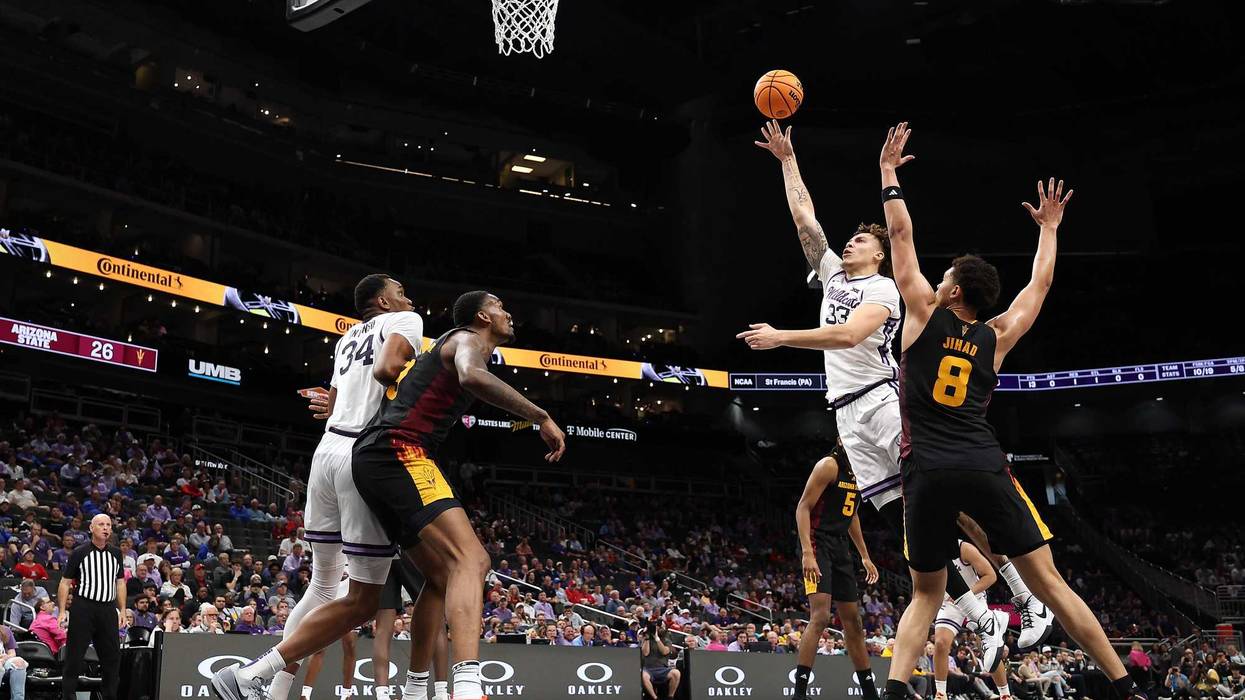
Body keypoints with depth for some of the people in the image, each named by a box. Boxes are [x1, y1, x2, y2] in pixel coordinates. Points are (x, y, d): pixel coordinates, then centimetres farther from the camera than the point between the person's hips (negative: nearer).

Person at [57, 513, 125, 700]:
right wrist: (62, 611, -7)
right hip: (83, 606, -4)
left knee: (113, 656, 6)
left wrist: (122, 610, 11)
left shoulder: (116, 553, 12)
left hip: (108, 609, 4)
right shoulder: (80, 553, -1)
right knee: (74, 656, -2)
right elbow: (65, 583, 0)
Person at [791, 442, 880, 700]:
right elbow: (803, 507, -16)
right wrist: (807, 553, -26)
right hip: (819, 545, -9)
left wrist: (865, 557, 23)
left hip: (841, 548, 9)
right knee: (820, 616, -20)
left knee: (853, 621, 13)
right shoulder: (829, 465, -11)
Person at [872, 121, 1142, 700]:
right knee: (1049, 584, 4)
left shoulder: (925, 314, 9)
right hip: (984, 468, 1)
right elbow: (1039, 285, 30)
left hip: (927, 473, -1)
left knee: (926, 595, 11)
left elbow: (900, 233, 14)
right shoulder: (996, 336, 14)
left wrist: (888, 172, 25)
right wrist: (1048, 227, 43)